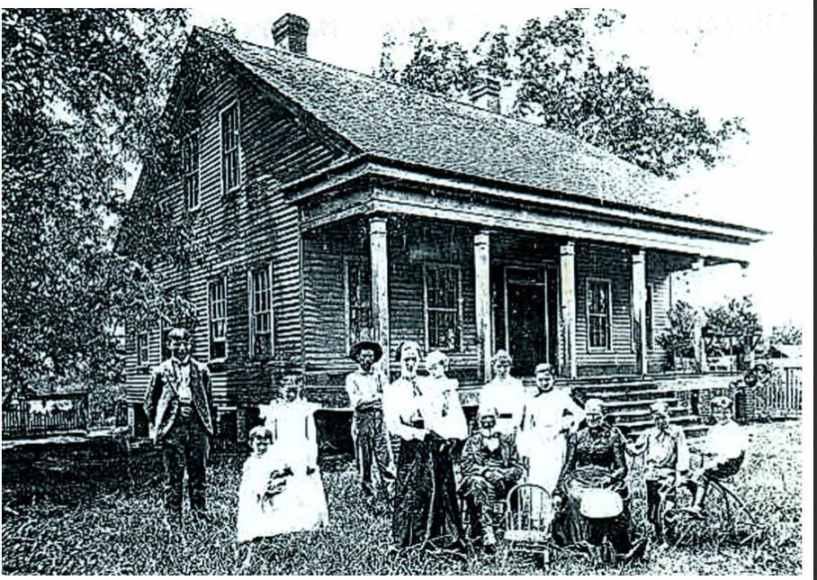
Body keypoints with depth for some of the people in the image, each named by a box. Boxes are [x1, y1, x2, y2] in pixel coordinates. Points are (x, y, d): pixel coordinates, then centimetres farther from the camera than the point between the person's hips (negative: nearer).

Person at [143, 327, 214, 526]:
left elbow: (209, 400, 14)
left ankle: (200, 514, 20)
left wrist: (209, 424, 8)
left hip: (198, 426, 2)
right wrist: (155, 427, 1)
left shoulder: (201, 370, 10)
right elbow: (150, 402, 8)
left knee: (199, 472, 7)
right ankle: (172, 518, 12)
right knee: (173, 475, 2)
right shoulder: (161, 371, 4)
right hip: (172, 428, -2)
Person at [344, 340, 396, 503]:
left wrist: (366, 399, -11)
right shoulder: (352, 378, 6)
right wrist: (377, 397, -7)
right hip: (362, 421, -1)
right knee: (364, 461, 3)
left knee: (385, 459, -5)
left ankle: (388, 494, 0)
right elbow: (356, 402, -7)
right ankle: (368, 495, 13)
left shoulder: (379, 375, 12)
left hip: (379, 419, 1)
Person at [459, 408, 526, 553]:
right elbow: (466, 465, 4)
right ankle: (487, 534, -48)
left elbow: (519, 468, 12)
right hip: (477, 480, -1)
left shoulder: (507, 440, 17)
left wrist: (502, 474, -9)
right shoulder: (473, 441, 16)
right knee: (479, 484, -37)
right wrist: (485, 471, -14)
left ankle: (476, 530, -34)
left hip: (502, 485, 1)